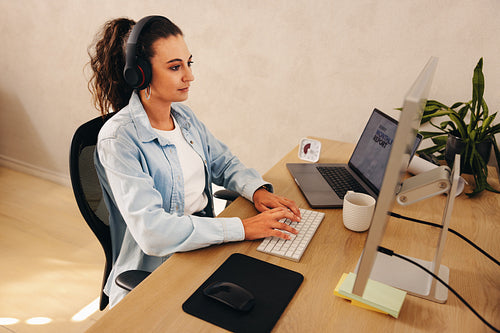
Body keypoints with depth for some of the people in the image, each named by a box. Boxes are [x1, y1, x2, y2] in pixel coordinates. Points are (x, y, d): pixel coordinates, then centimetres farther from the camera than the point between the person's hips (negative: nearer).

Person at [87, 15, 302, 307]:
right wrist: (242, 228, -29)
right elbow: (151, 231, -28)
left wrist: (258, 190, -6)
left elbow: (224, 163, 15)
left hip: (205, 241, 7)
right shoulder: (118, 139, -19)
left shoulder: (185, 117, 5)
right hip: (156, 273, -6)